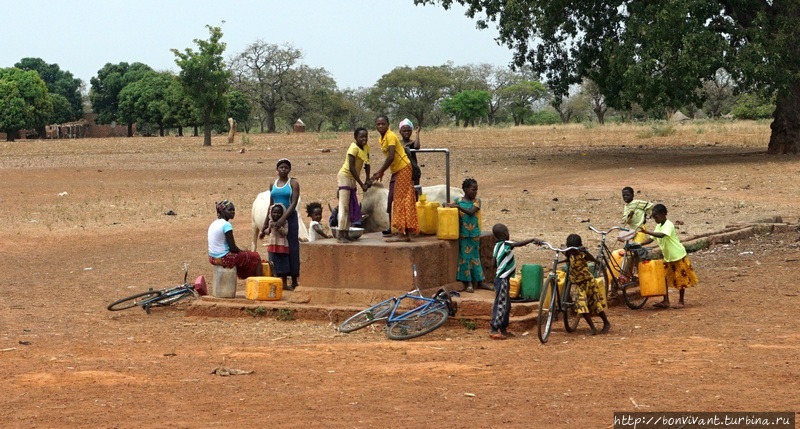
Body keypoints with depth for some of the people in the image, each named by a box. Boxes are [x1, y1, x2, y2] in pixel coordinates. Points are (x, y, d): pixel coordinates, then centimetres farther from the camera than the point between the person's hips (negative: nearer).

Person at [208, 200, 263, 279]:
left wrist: (242, 251, 18)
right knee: (255, 257, 6)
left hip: (213, 258, 9)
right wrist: (243, 252, 2)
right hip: (224, 258, -9)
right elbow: (233, 248, -18)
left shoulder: (213, 224, 9)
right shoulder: (226, 225, -19)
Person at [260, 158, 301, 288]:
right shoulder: (273, 185, 12)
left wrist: (283, 218, -24)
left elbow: (293, 203, -12)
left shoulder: (293, 183, -2)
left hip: (290, 218, -5)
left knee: (291, 248, -4)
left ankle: (294, 281, -1)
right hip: (276, 219, 5)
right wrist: (265, 224, 15)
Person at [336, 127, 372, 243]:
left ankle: (345, 234, 12)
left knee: (351, 208, 9)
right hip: (345, 176, -9)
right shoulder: (354, 148, -21)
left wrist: (367, 179, -6)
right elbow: (351, 167, -25)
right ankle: (340, 234, -14)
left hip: (353, 179, 9)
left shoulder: (366, 147, 1)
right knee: (344, 206, -12)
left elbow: (367, 163, 7)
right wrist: (362, 184, -24)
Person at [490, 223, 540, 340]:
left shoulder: (497, 246, 10)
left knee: (506, 305, 16)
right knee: (500, 304, -6)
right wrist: (533, 240, -37)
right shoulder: (505, 244, -16)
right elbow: (519, 243, -32)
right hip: (502, 280, -10)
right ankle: (494, 330, -5)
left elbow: (494, 264, 16)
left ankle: (503, 329, 21)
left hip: (502, 279, 10)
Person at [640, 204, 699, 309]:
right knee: (664, 278, 6)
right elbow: (651, 239, 5)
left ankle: (681, 301, 14)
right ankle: (665, 301, 11)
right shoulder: (659, 226, 5)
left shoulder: (668, 225, -21)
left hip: (678, 256, -8)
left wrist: (647, 232, -45)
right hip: (668, 258, 8)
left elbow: (661, 235, -40)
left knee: (681, 280, 3)